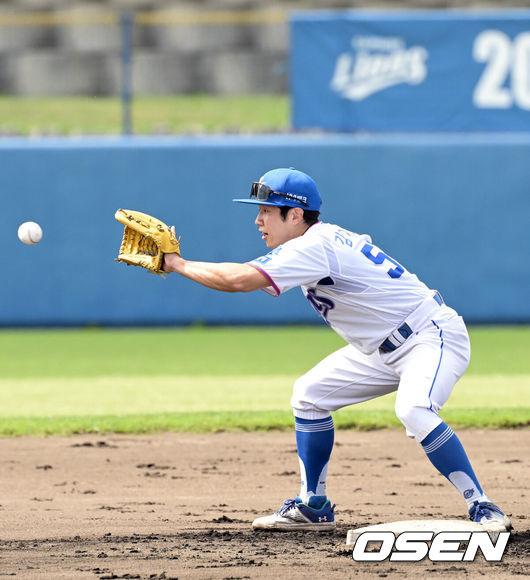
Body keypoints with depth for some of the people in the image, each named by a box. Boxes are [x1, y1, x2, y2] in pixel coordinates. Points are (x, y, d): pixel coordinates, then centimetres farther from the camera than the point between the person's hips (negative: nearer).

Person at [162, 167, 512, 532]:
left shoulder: (315, 247, -25)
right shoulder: (313, 242, 7)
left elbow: (239, 281, -29)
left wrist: (179, 265, -19)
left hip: (433, 336, -11)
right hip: (383, 349, 11)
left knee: (414, 411, -36)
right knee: (309, 395, 11)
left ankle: (483, 509, -31)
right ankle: (314, 508, 18)